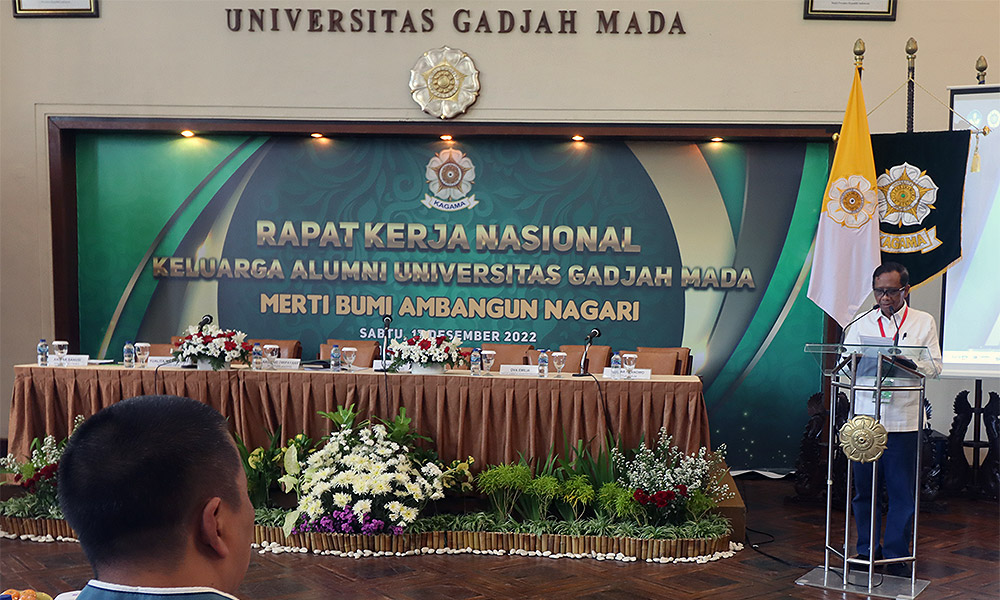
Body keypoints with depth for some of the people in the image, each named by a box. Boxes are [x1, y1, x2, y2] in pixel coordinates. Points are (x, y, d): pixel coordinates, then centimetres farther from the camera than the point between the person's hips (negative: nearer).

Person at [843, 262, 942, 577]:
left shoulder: (924, 322, 9)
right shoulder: (861, 325, 12)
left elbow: (934, 366, 1)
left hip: (904, 419, -1)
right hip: (865, 417, 1)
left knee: (902, 490, 2)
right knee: (864, 488, 6)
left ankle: (896, 554, 14)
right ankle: (868, 550, 19)